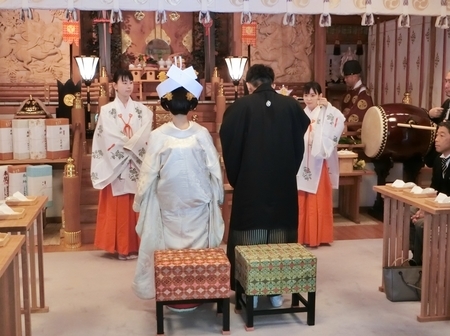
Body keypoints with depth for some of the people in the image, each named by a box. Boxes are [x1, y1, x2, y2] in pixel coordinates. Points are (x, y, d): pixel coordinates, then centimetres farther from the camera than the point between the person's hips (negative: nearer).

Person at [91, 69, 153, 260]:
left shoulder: (141, 110, 7)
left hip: (137, 165, 2)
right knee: (118, 207, 1)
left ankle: (136, 245, 14)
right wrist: (132, 144, -10)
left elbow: (145, 136, -6)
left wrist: (128, 144, -17)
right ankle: (121, 247, 9)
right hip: (115, 165, -2)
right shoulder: (106, 110, 0)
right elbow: (109, 139, -10)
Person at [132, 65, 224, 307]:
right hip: (198, 202, 1)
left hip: (168, 203, 0)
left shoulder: (158, 135, -12)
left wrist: (140, 201, 6)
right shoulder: (202, 133, -10)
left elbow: (149, 172, -7)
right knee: (197, 247, 12)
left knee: (171, 246, 12)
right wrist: (218, 197, 11)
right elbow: (214, 170, -4)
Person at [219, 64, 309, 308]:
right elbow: (300, 145, 6)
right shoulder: (291, 106, -1)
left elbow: (229, 146, -3)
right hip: (283, 184, 2)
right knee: (279, 239, 11)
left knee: (250, 241, 8)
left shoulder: (240, 107, -8)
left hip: (249, 185, -2)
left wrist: (235, 179, 11)